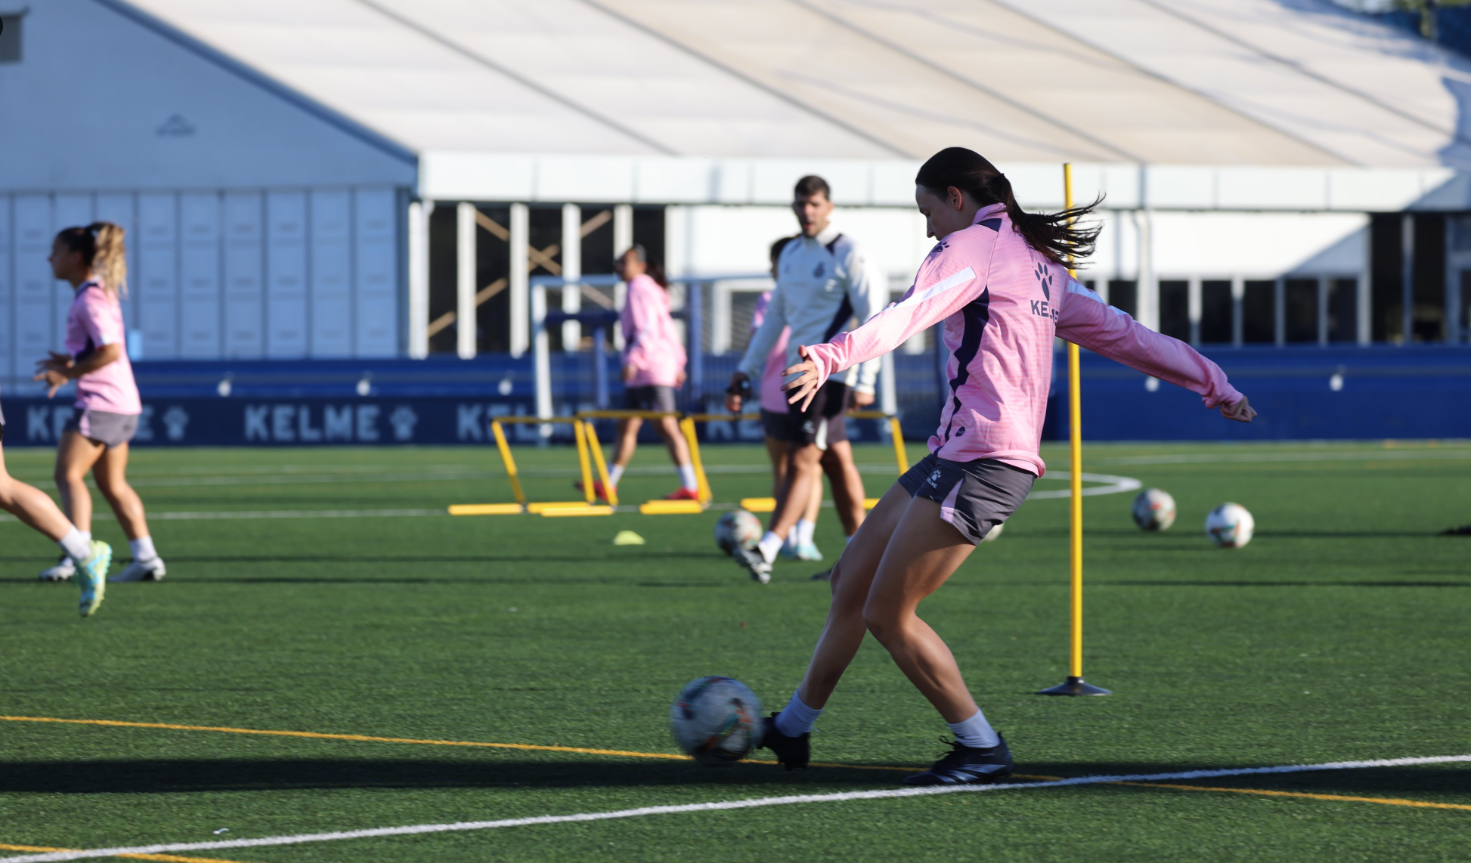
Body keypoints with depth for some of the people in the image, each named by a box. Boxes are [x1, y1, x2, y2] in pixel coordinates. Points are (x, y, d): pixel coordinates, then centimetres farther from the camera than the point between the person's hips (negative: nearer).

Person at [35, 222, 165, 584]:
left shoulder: (91, 299, -14)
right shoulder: (100, 293, 16)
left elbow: (111, 351, -23)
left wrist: (70, 372, -15)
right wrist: (70, 363, 12)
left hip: (100, 401, -10)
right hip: (122, 404, 10)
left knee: (68, 474, -10)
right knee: (112, 483, 15)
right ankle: (146, 557, 12)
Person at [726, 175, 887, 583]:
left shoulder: (847, 255, -8)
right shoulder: (791, 254, 15)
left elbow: (872, 318, -11)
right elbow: (775, 317, 22)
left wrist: (865, 381, -18)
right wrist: (746, 371, 18)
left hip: (829, 374, -8)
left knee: (802, 461, -13)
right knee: (837, 462, 11)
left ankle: (766, 552, -21)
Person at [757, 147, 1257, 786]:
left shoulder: (971, 247, -6)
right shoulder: (1040, 264, 21)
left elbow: (908, 314, -25)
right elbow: (1121, 334, 26)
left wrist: (831, 358, -42)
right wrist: (1214, 384, 36)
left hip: (980, 462, -10)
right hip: (958, 456, 10)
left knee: (886, 615, -7)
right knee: (852, 581, 14)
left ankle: (982, 749, 1)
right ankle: (792, 729, 22)